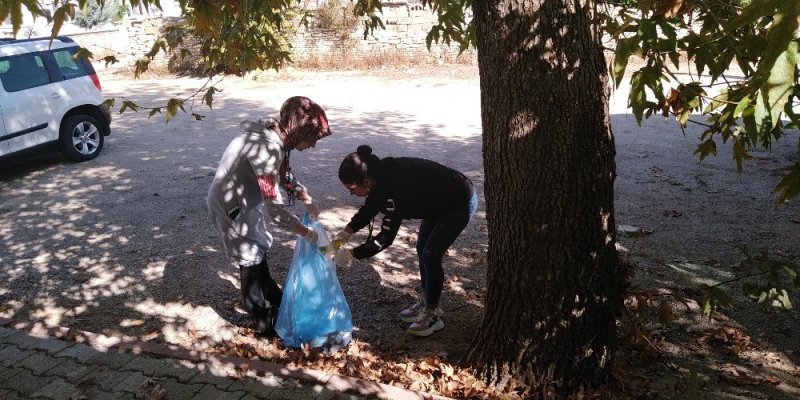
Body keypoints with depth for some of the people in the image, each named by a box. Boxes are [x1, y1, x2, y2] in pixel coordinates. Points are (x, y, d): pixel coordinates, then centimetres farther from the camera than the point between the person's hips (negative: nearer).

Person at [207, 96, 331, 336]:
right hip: (231, 206, -9)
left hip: (246, 201, 9)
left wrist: (307, 201, 3)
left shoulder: (276, 138, -5)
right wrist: (306, 233, -22)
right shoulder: (267, 148, -34)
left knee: (257, 255, 22)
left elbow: (285, 174, 14)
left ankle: (276, 306, 40)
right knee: (251, 262, 5)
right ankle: (264, 324, 22)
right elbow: (274, 208, -33)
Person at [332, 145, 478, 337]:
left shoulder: (395, 187, -37)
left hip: (460, 203, -9)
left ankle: (432, 314, 6)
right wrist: (346, 232, -4)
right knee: (422, 249, 12)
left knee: (431, 255, -8)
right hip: (437, 201, 9)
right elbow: (369, 208, 6)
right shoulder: (380, 175, -12)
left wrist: (351, 254, -27)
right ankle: (425, 301, 28)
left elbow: (386, 237, -32)